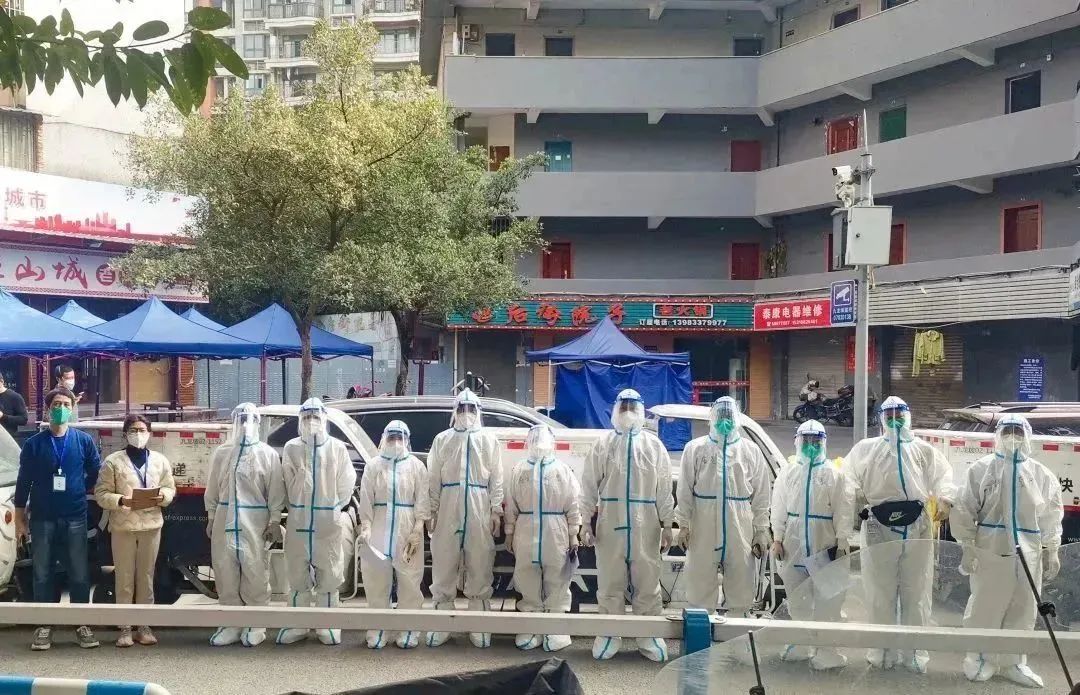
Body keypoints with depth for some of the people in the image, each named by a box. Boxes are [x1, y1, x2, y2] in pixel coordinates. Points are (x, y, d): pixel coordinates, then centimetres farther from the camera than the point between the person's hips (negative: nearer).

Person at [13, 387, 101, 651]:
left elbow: (95, 474, 11)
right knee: (43, 574, 5)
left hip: (75, 518, 0)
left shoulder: (84, 441, 2)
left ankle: (82, 625, 12)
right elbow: (23, 482, 4)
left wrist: (78, 490, 5)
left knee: (79, 575, 3)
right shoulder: (33, 444, 1)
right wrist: (19, 518, 3)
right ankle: (44, 626, 14)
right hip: (41, 519, 0)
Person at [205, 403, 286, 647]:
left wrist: (274, 522, -7)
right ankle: (231, 625, 16)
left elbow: (276, 491, -2)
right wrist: (211, 518, 8)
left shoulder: (267, 454, 1)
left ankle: (255, 626, 7)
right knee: (226, 574, 6)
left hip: (255, 523, -3)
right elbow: (212, 488, 12)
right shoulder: (221, 453, 9)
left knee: (255, 575, -2)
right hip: (225, 521, 3)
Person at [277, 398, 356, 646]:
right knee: (298, 575, 8)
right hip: (298, 521, 1)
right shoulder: (291, 447, 2)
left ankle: (327, 626, 13)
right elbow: (287, 481, 6)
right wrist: (295, 505, 6)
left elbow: (347, 482, 3)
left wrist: (334, 506, 5)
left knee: (328, 575, 4)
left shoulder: (337, 448, -1)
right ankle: (297, 625, 17)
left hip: (328, 523, -1)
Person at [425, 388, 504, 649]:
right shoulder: (442, 439, 8)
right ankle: (440, 628, 12)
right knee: (443, 571, 4)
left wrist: (496, 511, -1)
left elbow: (496, 478, 5)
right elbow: (433, 478, 6)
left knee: (479, 571, 4)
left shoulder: (488, 439, 8)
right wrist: (433, 510, -1)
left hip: (479, 513, 0)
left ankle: (479, 629, 11)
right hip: (448, 511, 0)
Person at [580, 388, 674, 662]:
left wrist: (667, 525, 1)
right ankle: (610, 634, 18)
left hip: (645, 528, 0)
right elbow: (590, 485, 2)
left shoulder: (654, 445, 4)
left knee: (647, 584, 5)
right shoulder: (602, 445, 3)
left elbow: (664, 489, 4)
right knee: (609, 584, 7)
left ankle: (648, 636, 16)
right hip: (609, 526, 0)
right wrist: (586, 522, -4)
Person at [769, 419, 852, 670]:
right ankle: (800, 645, 25)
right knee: (797, 600, 13)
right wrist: (777, 538, 2)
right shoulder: (787, 473, 9)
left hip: (823, 546, -4)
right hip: (793, 544, 4)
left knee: (826, 601, -5)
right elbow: (779, 507, 8)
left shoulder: (834, 474, 0)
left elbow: (844, 510, -4)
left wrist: (841, 542, -11)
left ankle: (826, 651, 0)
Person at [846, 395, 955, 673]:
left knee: (916, 592, 4)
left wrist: (945, 500, -13)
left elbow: (942, 475, 6)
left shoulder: (924, 450, 16)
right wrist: (859, 505, -8)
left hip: (917, 527, 1)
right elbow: (852, 480, 8)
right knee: (880, 592, 4)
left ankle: (915, 654, 13)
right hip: (879, 527, -1)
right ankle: (884, 652, 14)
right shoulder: (866, 449, 12)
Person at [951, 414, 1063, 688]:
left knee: (1022, 611, 9)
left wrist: (1051, 552, 10)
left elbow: (1051, 517, 12)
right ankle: (980, 659, 19)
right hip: (989, 552, -3)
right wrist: (968, 548, -6)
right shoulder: (982, 469, -3)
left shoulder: (1042, 475, 6)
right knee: (983, 608, 3)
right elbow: (965, 511, -3)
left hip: (1028, 555, 3)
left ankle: (1014, 662, 23)